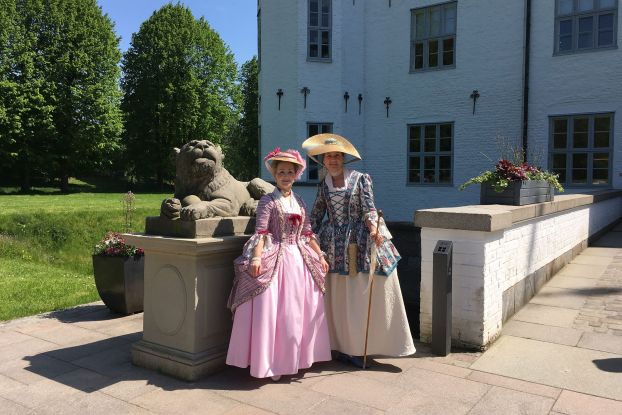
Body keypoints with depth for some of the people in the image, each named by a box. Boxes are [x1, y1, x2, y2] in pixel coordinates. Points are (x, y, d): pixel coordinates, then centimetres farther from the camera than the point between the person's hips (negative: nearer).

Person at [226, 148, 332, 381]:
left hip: (300, 260, 6)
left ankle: (295, 359, 26)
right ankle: (272, 363, 8)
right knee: (272, 311, -5)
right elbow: (260, 232, -13)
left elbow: (307, 233, 15)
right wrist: (257, 257, -25)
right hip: (275, 259, -6)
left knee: (300, 312, 11)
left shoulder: (300, 202, 11)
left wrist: (320, 256, 14)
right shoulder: (268, 201, -5)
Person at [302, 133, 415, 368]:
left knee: (362, 294, -2)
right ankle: (345, 347, 13)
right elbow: (316, 216, 15)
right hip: (334, 246, 3)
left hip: (361, 243, -2)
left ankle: (357, 348, 9)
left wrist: (373, 227, -24)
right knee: (339, 298, 3)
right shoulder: (323, 185, 11)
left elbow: (369, 207, -7)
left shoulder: (360, 179, 2)